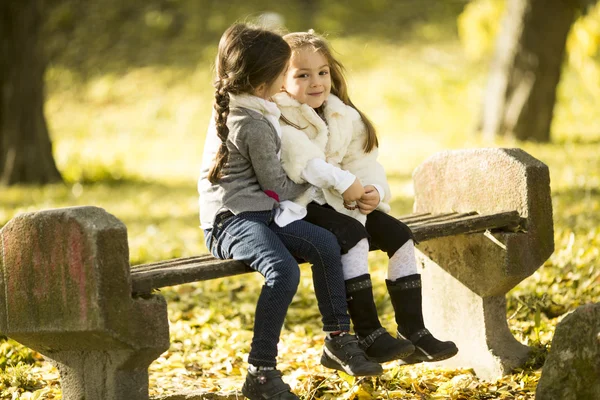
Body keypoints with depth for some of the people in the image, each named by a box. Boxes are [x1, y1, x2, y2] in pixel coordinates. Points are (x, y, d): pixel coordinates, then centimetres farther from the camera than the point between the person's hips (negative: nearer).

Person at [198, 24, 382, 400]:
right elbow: (278, 187, -8)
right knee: (284, 271, -32)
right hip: (232, 221, -10)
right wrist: (308, 181, 11)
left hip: (260, 214, 10)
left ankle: (338, 338, 9)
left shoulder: (233, 107, 13)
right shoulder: (254, 126, -18)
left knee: (325, 243, -1)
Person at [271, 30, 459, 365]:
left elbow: (363, 162, 4)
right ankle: (368, 334, -26)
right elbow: (304, 164, -26)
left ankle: (413, 331, -1)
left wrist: (374, 191, -18)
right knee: (353, 236, -30)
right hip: (300, 206, -8)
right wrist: (344, 183, -35)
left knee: (400, 236, -4)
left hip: (340, 202, 8)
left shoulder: (344, 117, 10)